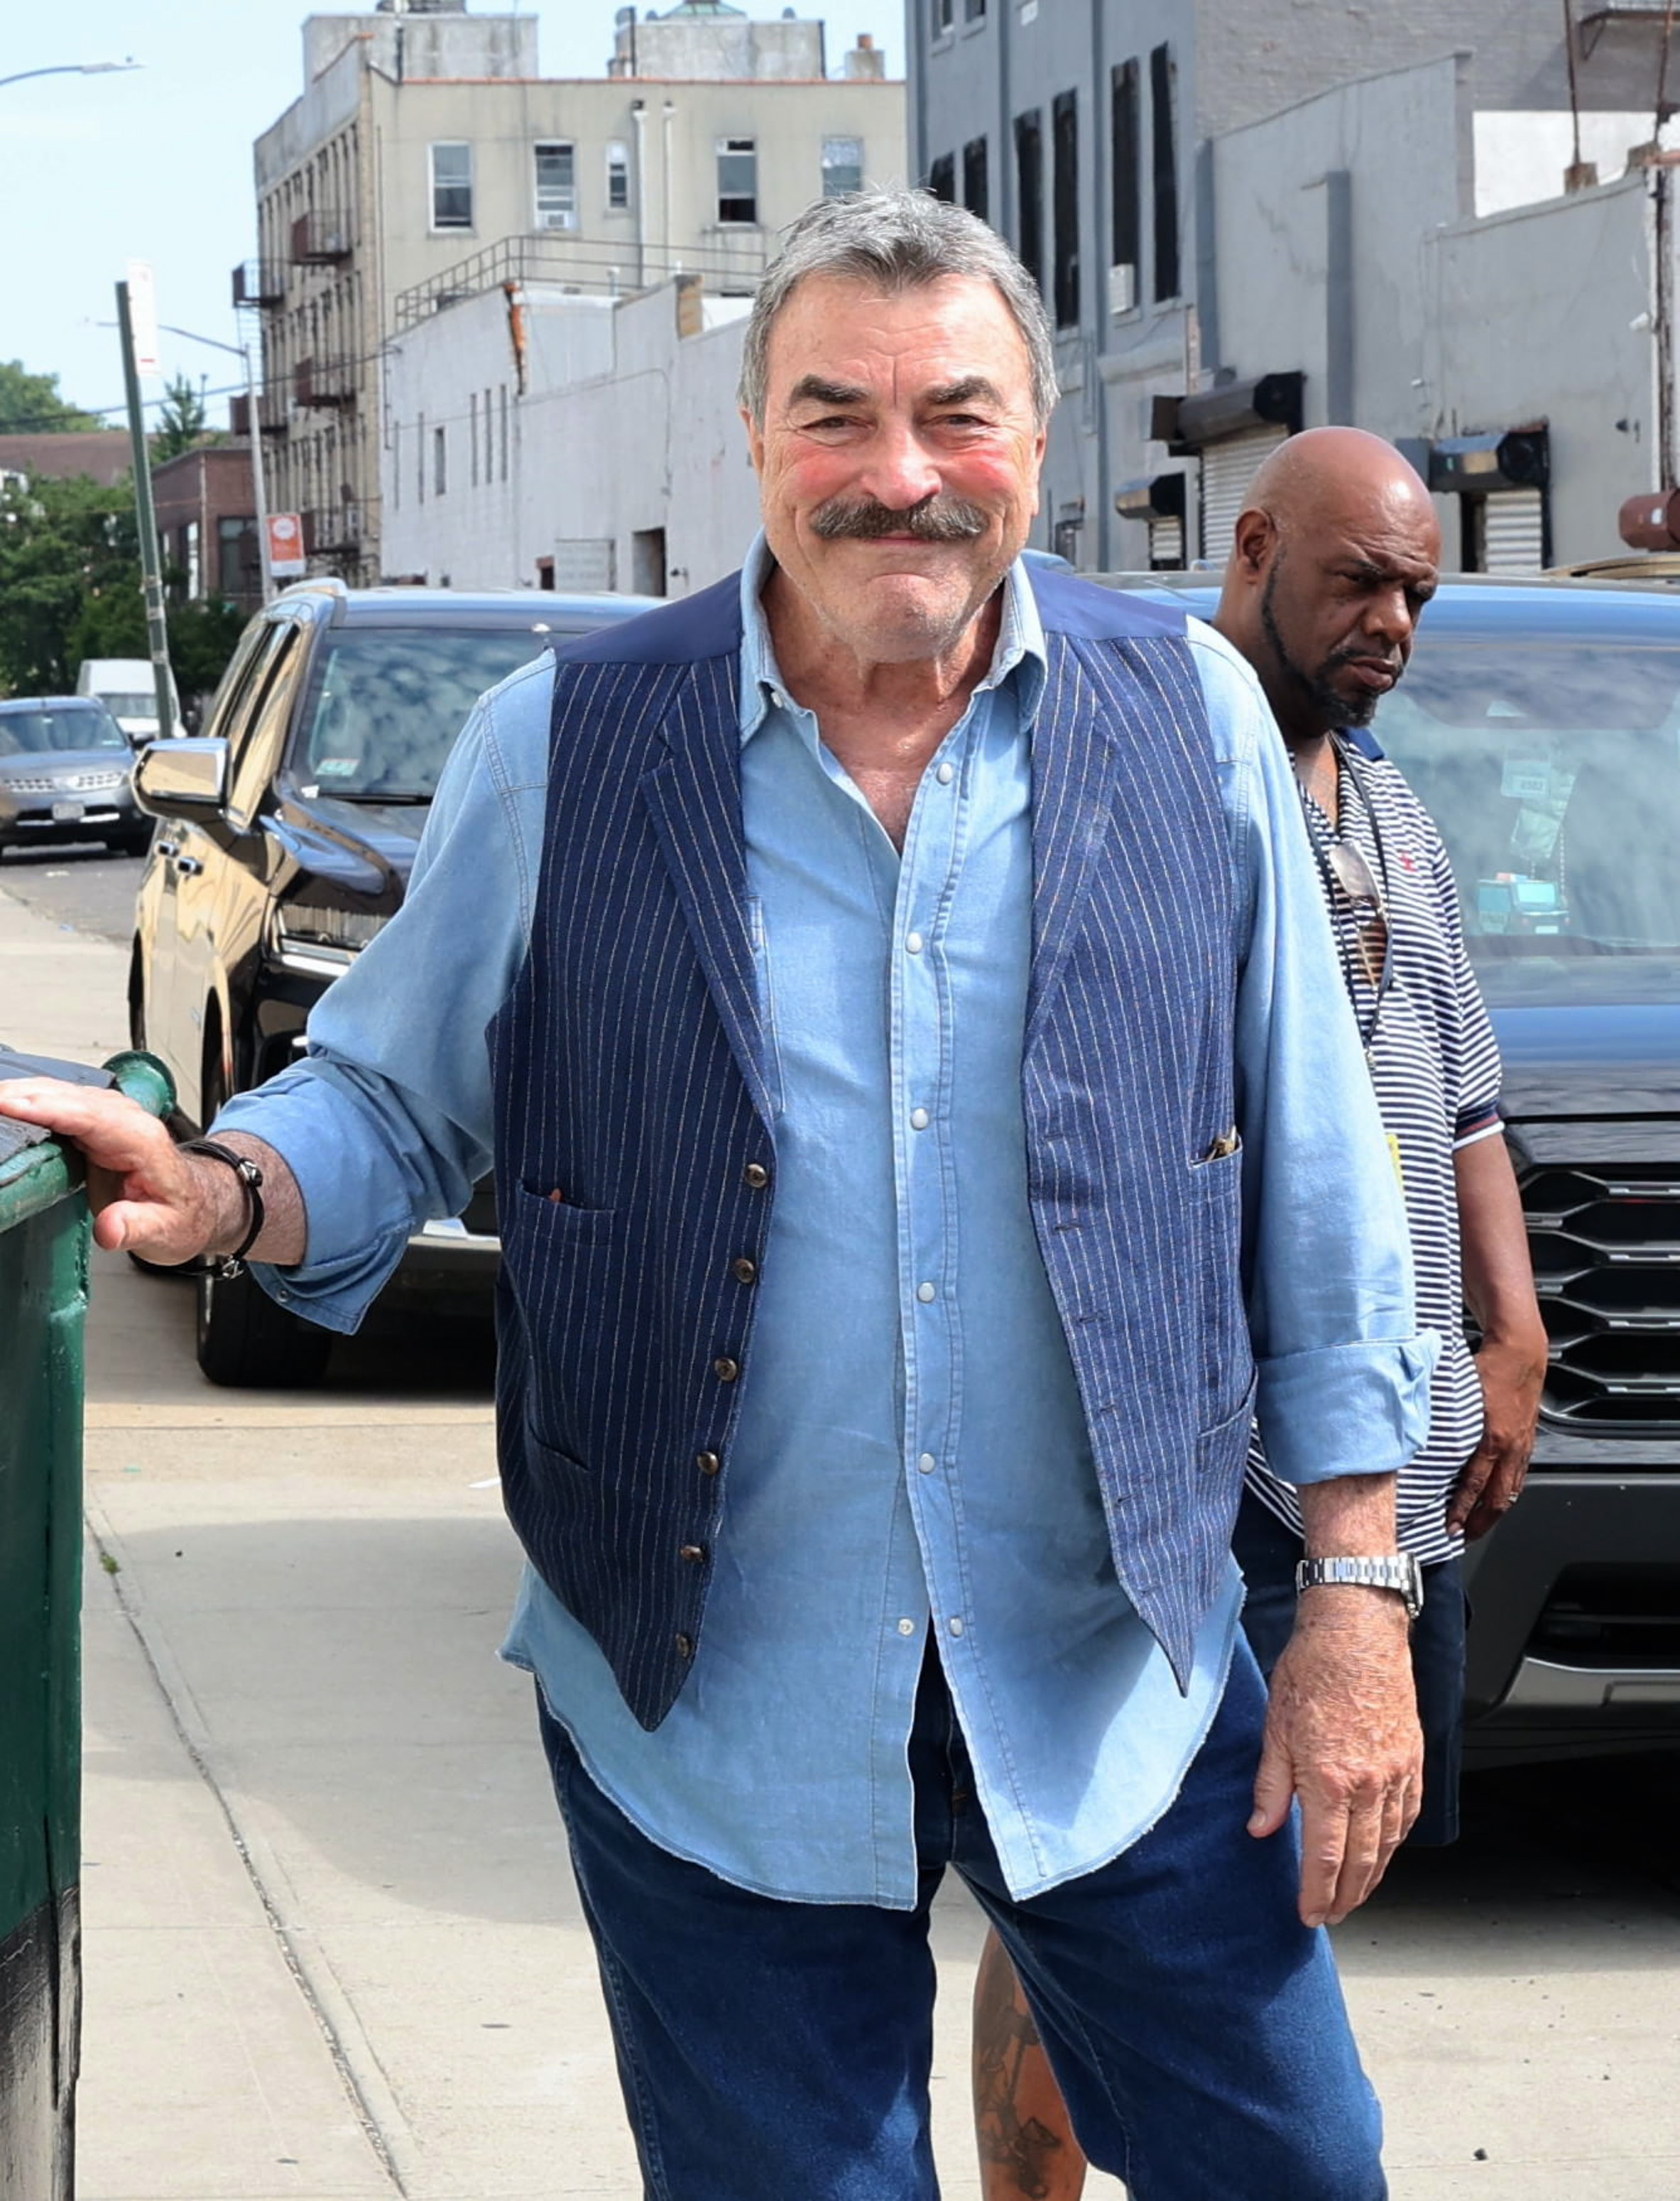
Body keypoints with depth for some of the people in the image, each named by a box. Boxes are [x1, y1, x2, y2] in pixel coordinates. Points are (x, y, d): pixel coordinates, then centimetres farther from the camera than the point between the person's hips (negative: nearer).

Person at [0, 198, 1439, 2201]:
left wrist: (1359, 1591, 2)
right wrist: (229, 1191, -17)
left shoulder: (1188, 719, 0)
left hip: (1122, 1683, 1)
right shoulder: (562, 750, -4)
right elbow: (393, 1102, 6)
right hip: (713, 1716, -1)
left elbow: (1313, 1181, 3)